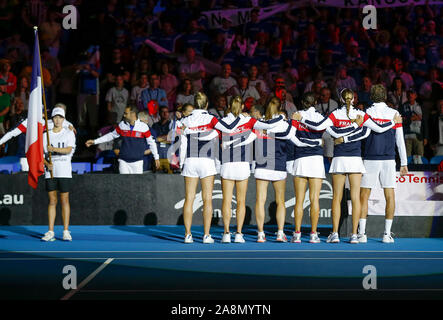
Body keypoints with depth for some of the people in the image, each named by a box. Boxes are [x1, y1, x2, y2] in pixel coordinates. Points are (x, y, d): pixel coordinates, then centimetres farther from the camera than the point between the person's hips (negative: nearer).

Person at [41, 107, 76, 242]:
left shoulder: (69, 134, 3)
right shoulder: (46, 135, 10)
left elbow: (68, 150, -13)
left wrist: (54, 149, -28)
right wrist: (47, 163, -12)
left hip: (64, 171, -2)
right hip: (50, 172, 2)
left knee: (64, 201, -2)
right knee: (52, 201, 3)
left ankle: (66, 231, 1)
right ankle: (51, 232, 4)